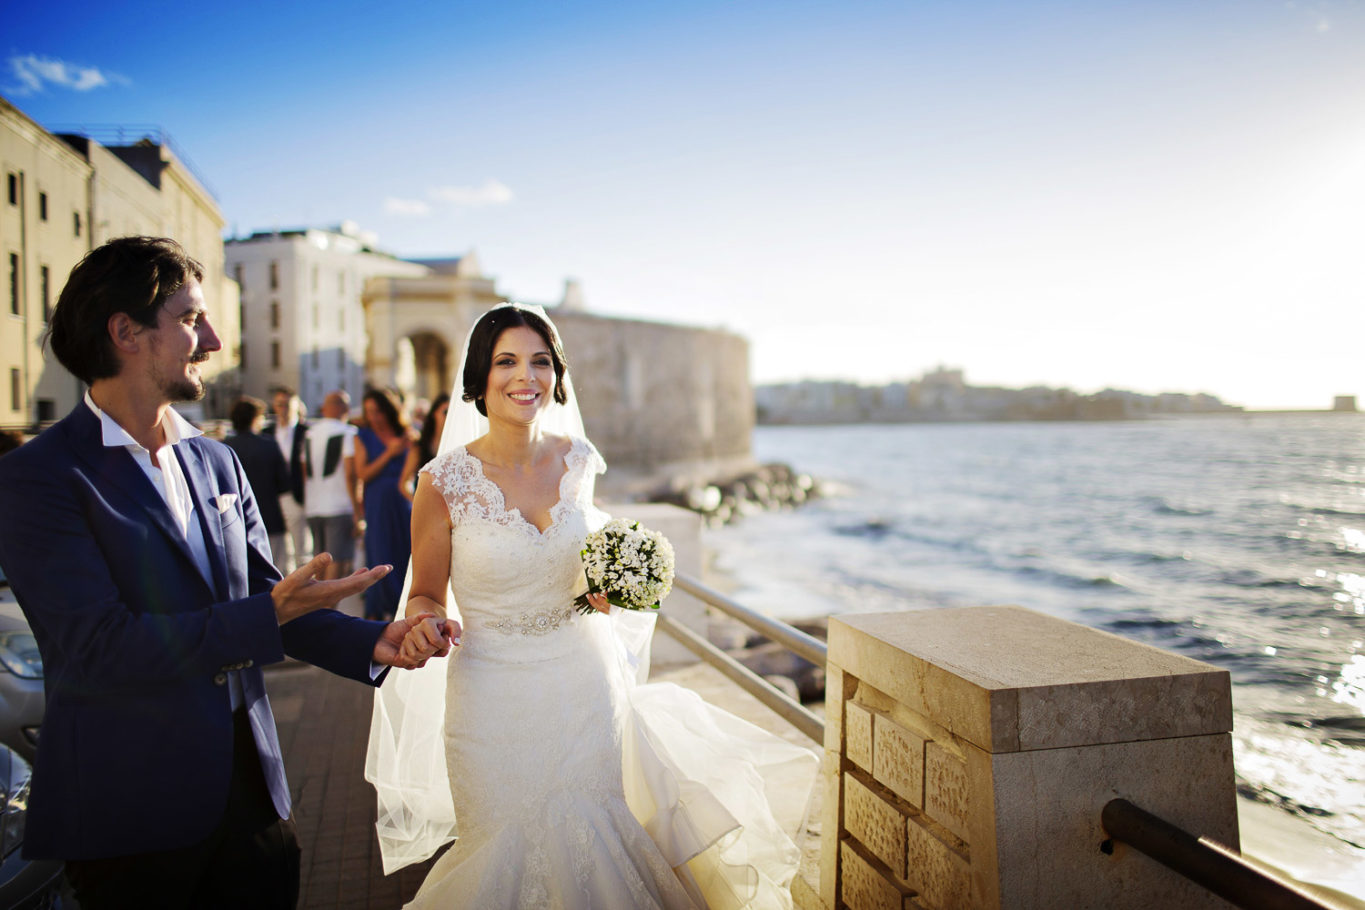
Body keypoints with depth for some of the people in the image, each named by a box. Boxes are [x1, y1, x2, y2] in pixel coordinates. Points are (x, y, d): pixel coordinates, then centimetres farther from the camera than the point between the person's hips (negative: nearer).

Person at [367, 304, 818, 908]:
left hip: (585, 682, 3)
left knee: (592, 843, 15)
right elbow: (425, 595, -2)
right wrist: (429, 625, -24)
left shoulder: (578, 461, -3)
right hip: (496, 695, -2)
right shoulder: (445, 482, -14)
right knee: (505, 854, 12)